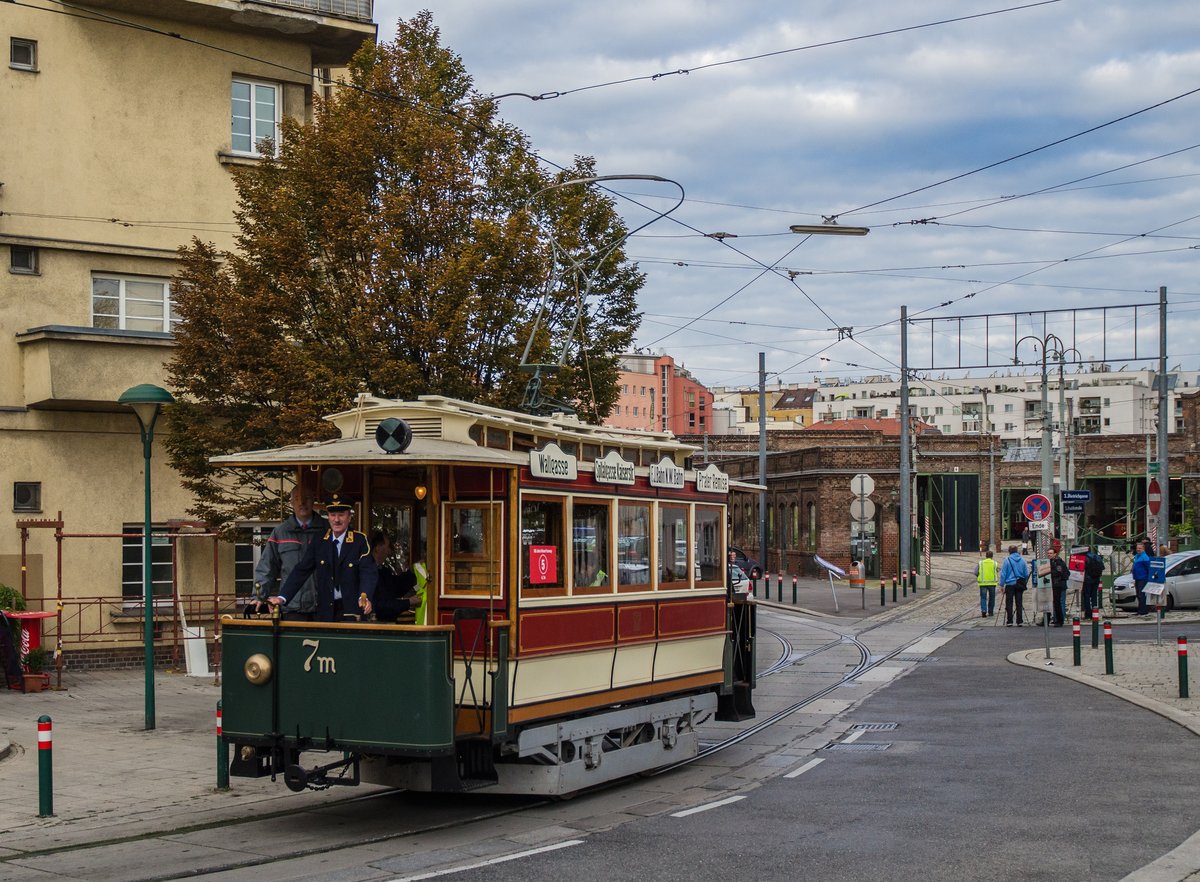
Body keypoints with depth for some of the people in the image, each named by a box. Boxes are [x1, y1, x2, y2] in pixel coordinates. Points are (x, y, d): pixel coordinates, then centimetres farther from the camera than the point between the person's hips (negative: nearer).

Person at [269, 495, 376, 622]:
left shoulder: (360, 541, -7)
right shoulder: (318, 541, 4)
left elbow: (368, 572, -17)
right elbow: (301, 571, 2)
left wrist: (364, 597, -37)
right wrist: (282, 598, -11)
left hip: (353, 609, -3)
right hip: (325, 611, 3)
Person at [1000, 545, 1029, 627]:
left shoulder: (1007, 560, -7)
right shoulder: (1022, 560, 3)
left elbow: (1003, 574, -6)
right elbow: (1026, 574, 7)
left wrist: (1002, 584, -1)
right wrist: (1024, 583, 19)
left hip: (1010, 584, -3)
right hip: (1020, 585, 3)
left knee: (1009, 604, 2)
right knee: (1019, 603, 7)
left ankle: (1009, 621, -1)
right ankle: (1020, 621, 6)